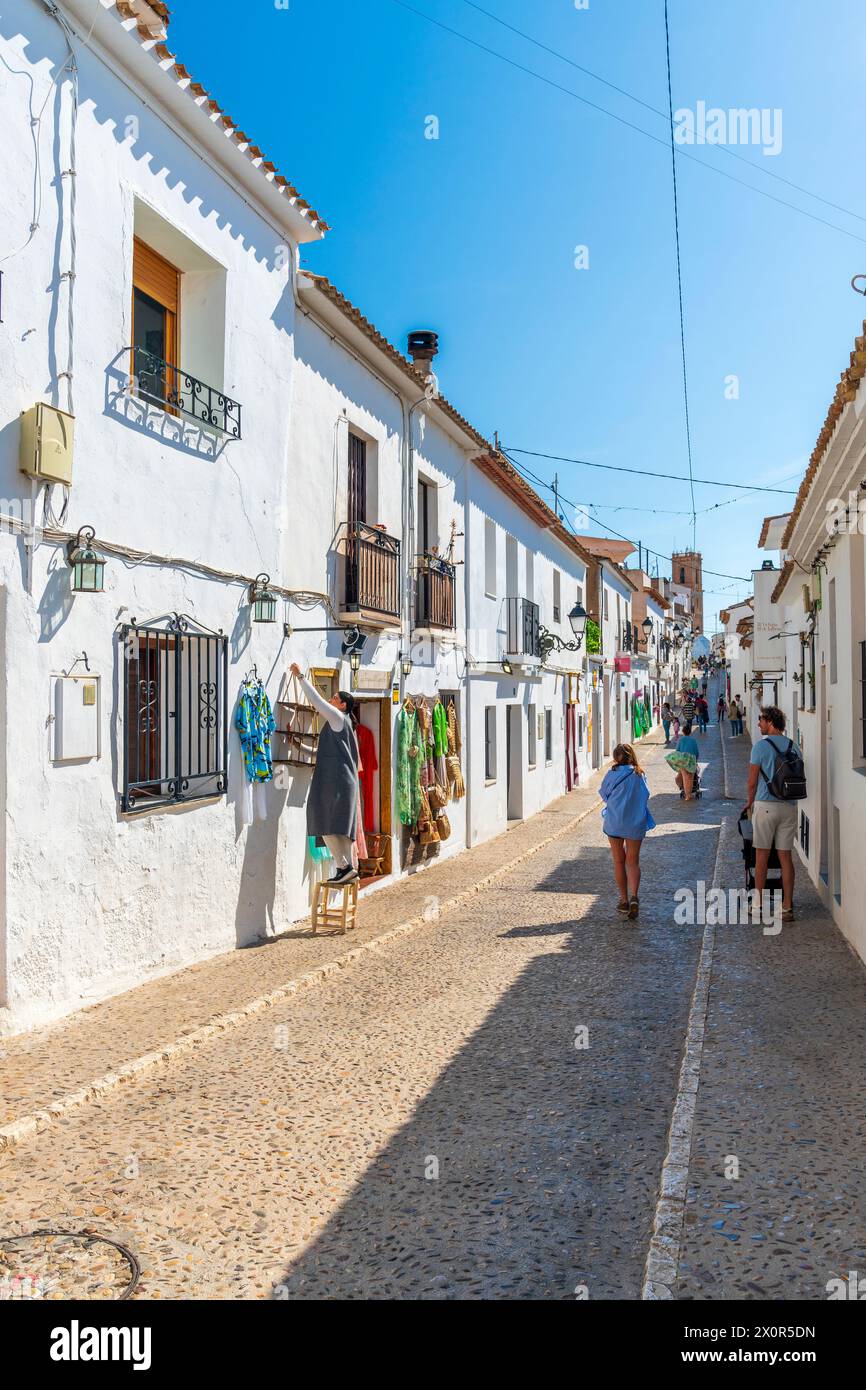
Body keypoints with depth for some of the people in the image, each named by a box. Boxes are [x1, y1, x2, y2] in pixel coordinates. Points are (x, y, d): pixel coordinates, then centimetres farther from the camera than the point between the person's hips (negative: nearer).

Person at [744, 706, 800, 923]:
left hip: (765, 805, -4)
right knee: (786, 856, 6)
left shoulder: (761, 745, -8)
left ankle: (758, 903, 14)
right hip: (789, 806, 4)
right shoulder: (794, 747, 7)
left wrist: (750, 802, 13)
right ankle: (787, 907, 6)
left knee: (762, 855, 6)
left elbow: (752, 781, -3)